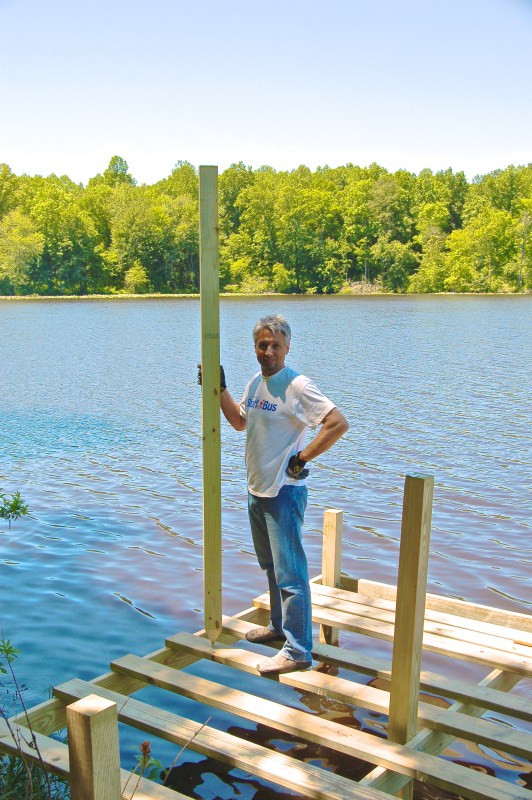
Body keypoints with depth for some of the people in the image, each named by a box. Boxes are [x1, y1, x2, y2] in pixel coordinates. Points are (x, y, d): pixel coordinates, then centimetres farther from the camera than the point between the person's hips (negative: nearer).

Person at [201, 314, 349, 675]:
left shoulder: (297, 386, -18)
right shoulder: (255, 383, 9)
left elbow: (339, 423, -26)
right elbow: (240, 422, 24)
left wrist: (303, 458, -22)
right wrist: (219, 389, 16)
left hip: (284, 491, -9)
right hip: (257, 489, 9)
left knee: (290, 572, -5)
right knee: (271, 566, 22)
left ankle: (298, 651, 3)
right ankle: (279, 625, 39)